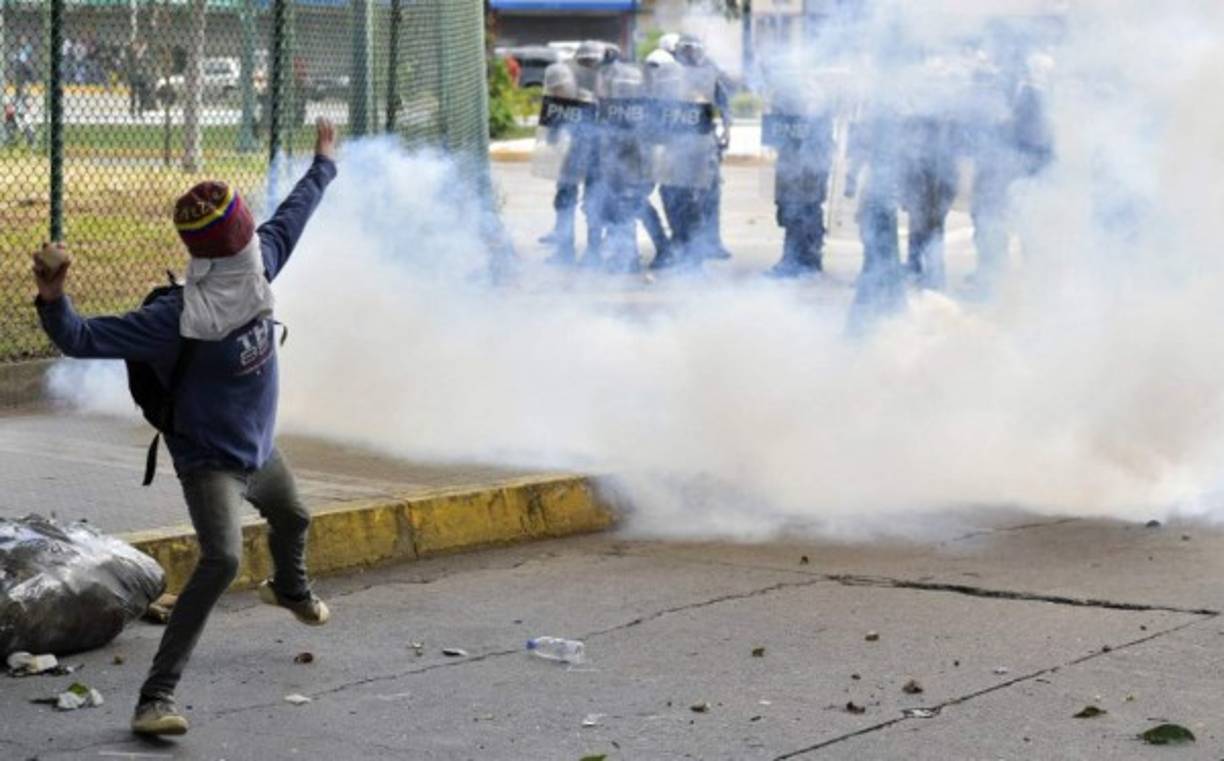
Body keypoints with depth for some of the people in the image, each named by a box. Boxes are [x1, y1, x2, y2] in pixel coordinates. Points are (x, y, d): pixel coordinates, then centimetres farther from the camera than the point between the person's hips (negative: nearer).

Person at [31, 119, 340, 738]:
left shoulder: (257, 264, -13)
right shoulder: (179, 317, -33)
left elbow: (289, 219, 8)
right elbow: (82, 339, -35)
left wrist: (323, 164, 22)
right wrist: (53, 299, -55)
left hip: (260, 450, 8)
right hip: (211, 461, -8)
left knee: (292, 520, 35)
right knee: (222, 557, -30)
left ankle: (289, 589, 74)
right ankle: (156, 697, -29)